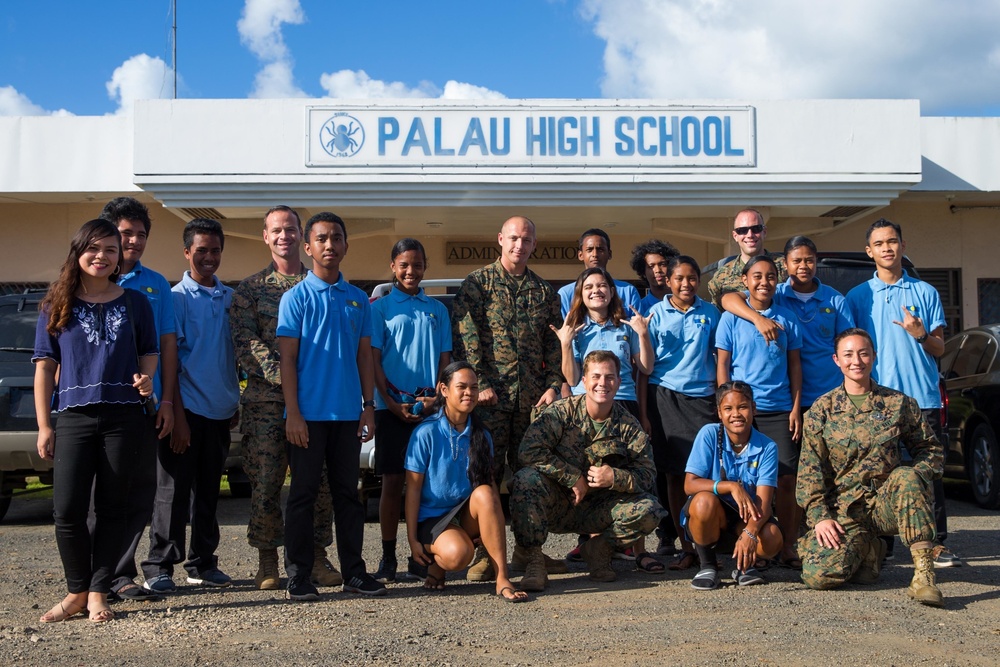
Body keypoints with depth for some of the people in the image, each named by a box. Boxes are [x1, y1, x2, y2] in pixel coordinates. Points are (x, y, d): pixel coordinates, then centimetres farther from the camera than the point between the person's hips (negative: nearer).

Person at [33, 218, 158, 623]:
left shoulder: (134, 303, 9)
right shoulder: (57, 306, 8)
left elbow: (149, 352, 16)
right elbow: (45, 366, 7)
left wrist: (146, 377, -8)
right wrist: (44, 426, 2)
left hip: (124, 417, 0)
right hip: (74, 417, 0)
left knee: (112, 507, 3)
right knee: (67, 510, -5)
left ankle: (98, 593, 13)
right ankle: (77, 592, 13)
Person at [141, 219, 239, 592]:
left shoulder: (230, 298, 10)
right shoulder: (177, 298, -5)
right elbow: (168, 359, -9)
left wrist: (236, 402, 13)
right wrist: (177, 414, -15)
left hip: (220, 410, 5)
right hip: (188, 408, -5)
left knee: (208, 491, 12)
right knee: (174, 491, -1)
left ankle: (203, 564, 21)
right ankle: (159, 567, 6)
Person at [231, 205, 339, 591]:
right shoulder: (250, 289, 9)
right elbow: (244, 341, -1)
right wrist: (279, 375, -15)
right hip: (266, 398, -1)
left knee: (319, 480, 1)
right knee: (265, 481, -1)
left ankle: (317, 557, 13)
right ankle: (267, 562, 10)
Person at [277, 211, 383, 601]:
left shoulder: (358, 299, 11)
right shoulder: (296, 297, 0)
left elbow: (364, 355, 13)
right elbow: (287, 358, -4)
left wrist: (368, 406, 5)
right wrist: (293, 413, -11)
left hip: (348, 413, 4)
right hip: (309, 412, -3)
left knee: (348, 492, 9)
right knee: (304, 493, 3)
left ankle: (354, 571, 16)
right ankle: (298, 575, 10)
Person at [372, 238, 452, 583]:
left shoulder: (437, 309, 13)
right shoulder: (380, 308, 5)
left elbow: (445, 359, 12)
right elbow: (374, 360, 1)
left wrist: (436, 397, -5)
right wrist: (393, 403, -10)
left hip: (431, 408, 2)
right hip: (391, 407, -2)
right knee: (392, 481, 0)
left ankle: (420, 556, 11)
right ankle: (388, 558, 8)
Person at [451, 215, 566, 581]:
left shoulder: (544, 291, 15)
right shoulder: (478, 282, 2)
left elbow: (554, 343, 14)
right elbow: (465, 335, -6)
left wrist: (553, 385, 2)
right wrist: (480, 383, -13)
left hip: (532, 396, 4)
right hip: (491, 393, -4)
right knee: (487, 472, -2)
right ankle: (485, 552, 6)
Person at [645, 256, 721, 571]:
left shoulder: (710, 313, 8)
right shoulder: (656, 313, 5)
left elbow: (720, 359, 12)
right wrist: (644, 412, -1)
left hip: (702, 398, 0)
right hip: (664, 398, 0)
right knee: (673, 474, 1)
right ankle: (686, 547, 8)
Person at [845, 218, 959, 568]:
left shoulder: (925, 292, 10)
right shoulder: (858, 296, 10)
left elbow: (939, 349, 8)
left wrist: (921, 335, -14)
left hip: (922, 397, 0)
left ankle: (937, 543, 4)